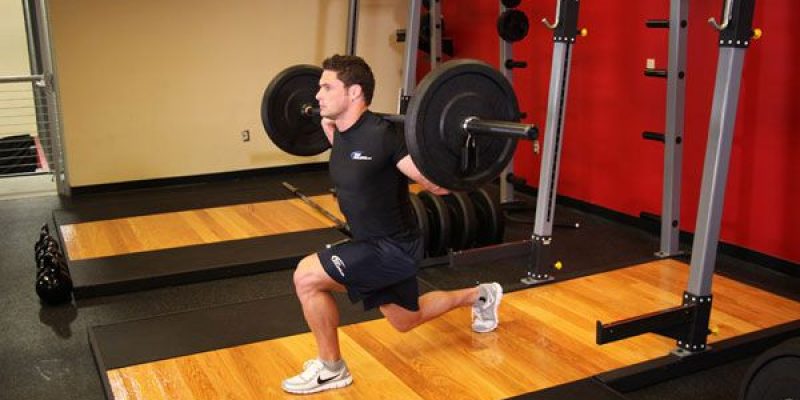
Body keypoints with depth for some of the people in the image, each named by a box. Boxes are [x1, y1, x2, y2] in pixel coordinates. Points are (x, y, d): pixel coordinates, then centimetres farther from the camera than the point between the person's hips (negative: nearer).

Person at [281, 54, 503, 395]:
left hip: (395, 247, -9)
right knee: (406, 320, 27)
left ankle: (330, 368, -1)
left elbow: (440, 185, -25)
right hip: (374, 243, 9)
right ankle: (480, 296, 47)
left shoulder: (382, 134, -26)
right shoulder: (344, 133, 0)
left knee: (307, 276, -21)